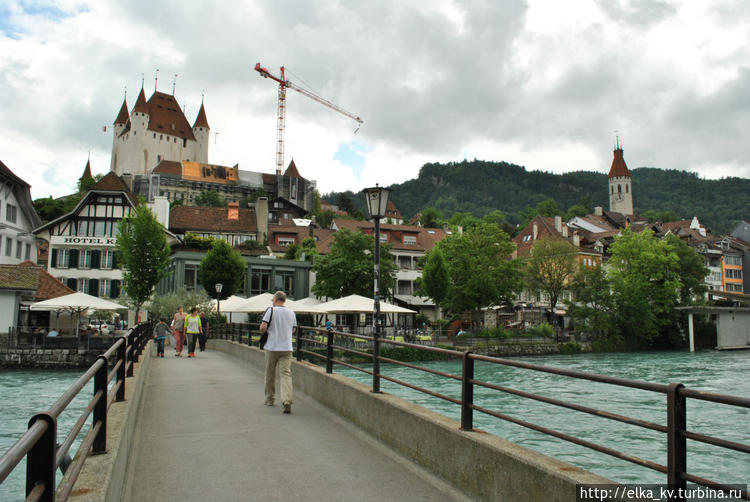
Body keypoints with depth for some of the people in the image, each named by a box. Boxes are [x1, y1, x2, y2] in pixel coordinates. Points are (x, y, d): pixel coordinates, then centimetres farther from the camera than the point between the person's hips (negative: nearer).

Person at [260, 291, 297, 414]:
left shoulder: (271, 310, -6)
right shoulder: (291, 312, 8)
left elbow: (263, 327, -13)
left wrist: (264, 331, 8)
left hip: (272, 347, -2)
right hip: (287, 348, 2)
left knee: (270, 374, 13)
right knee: (286, 374, -3)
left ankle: (269, 399, 26)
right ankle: (287, 401, -19)